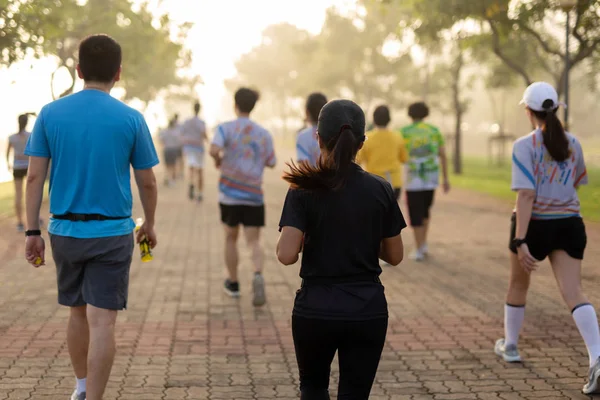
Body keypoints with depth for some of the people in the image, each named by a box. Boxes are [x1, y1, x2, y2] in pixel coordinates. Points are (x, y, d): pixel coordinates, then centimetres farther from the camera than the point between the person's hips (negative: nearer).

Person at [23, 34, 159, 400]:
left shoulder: (50, 114, -1)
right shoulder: (131, 119, -5)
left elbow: (34, 177, -1)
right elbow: (147, 182, 1)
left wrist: (33, 231, 6)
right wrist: (149, 225, 16)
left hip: (65, 231, 3)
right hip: (112, 233, -3)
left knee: (78, 313, 20)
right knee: (102, 321, -2)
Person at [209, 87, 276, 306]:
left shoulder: (226, 128, -4)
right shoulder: (264, 134, 6)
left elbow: (214, 150, -21)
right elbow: (271, 162, 13)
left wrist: (218, 160, 0)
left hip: (230, 193, -1)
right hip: (254, 195, 1)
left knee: (231, 237, 16)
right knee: (254, 241, 0)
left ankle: (233, 284, 27)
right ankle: (258, 275, -28)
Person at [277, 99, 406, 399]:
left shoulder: (304, 191, -9)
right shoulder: (380, 190, -3)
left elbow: (287, 255, -17)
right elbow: (394, 256, 3)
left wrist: (309, 238, 4)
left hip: (315, 310, -1)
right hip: (367, 311, 1)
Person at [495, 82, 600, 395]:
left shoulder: (525, 146, -12)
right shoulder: (573, 144, 5)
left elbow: (526, 196, -20)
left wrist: (520, 241, -22)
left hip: (534, 225, -3)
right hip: (569, 224, 3)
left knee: (518, 284, 20)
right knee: (573, 292, -4)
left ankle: (510, 345, 38)